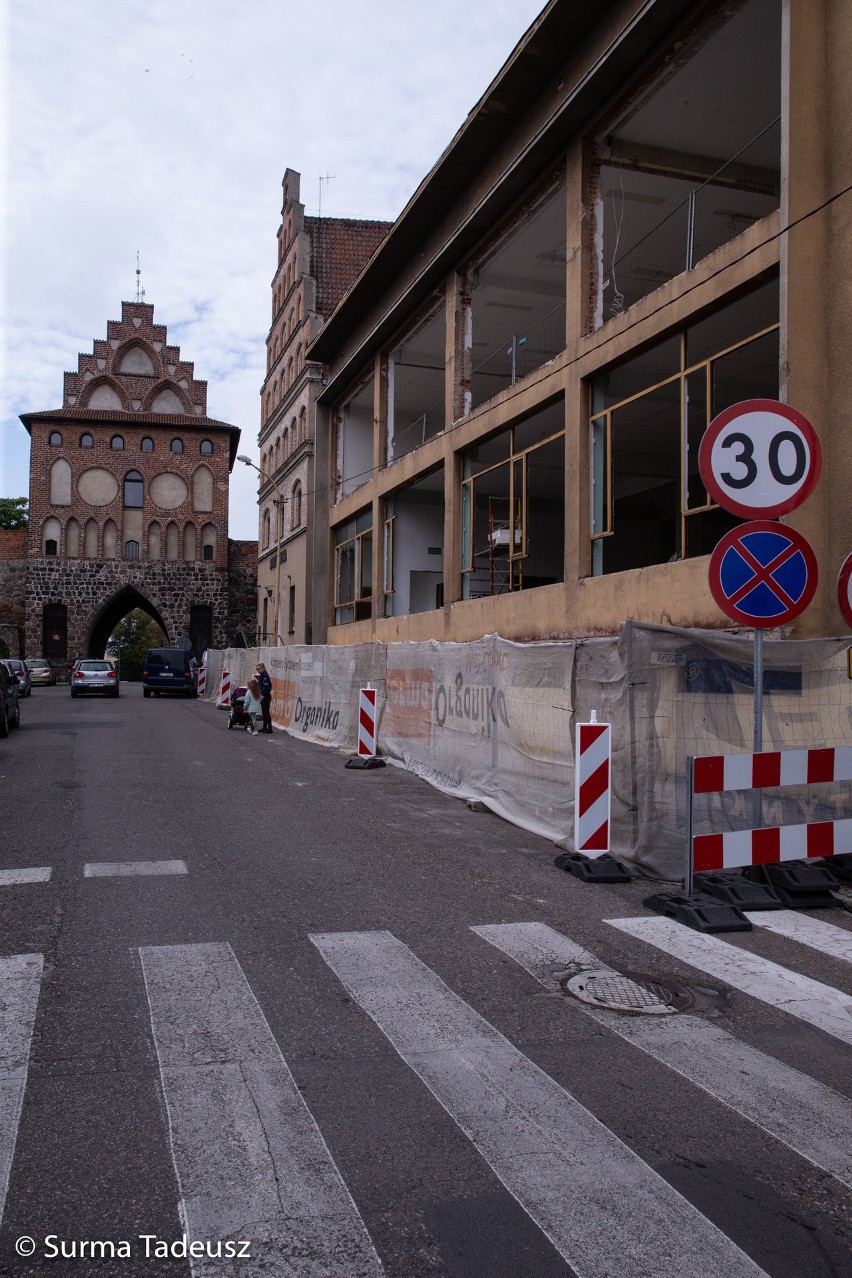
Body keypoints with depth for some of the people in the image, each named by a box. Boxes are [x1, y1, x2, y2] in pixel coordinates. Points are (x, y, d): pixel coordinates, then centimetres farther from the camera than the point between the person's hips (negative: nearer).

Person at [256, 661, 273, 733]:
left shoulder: (265, 676, -15)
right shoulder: (261, 676, 15)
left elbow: (266, 686, -23)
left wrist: (263, 695, -24)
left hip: (266, 697, -10)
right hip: (263, 697, 10)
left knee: (266, 712, -9)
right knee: (264, 712, 15)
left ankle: (269, 728, -7)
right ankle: (265, 727, 22)